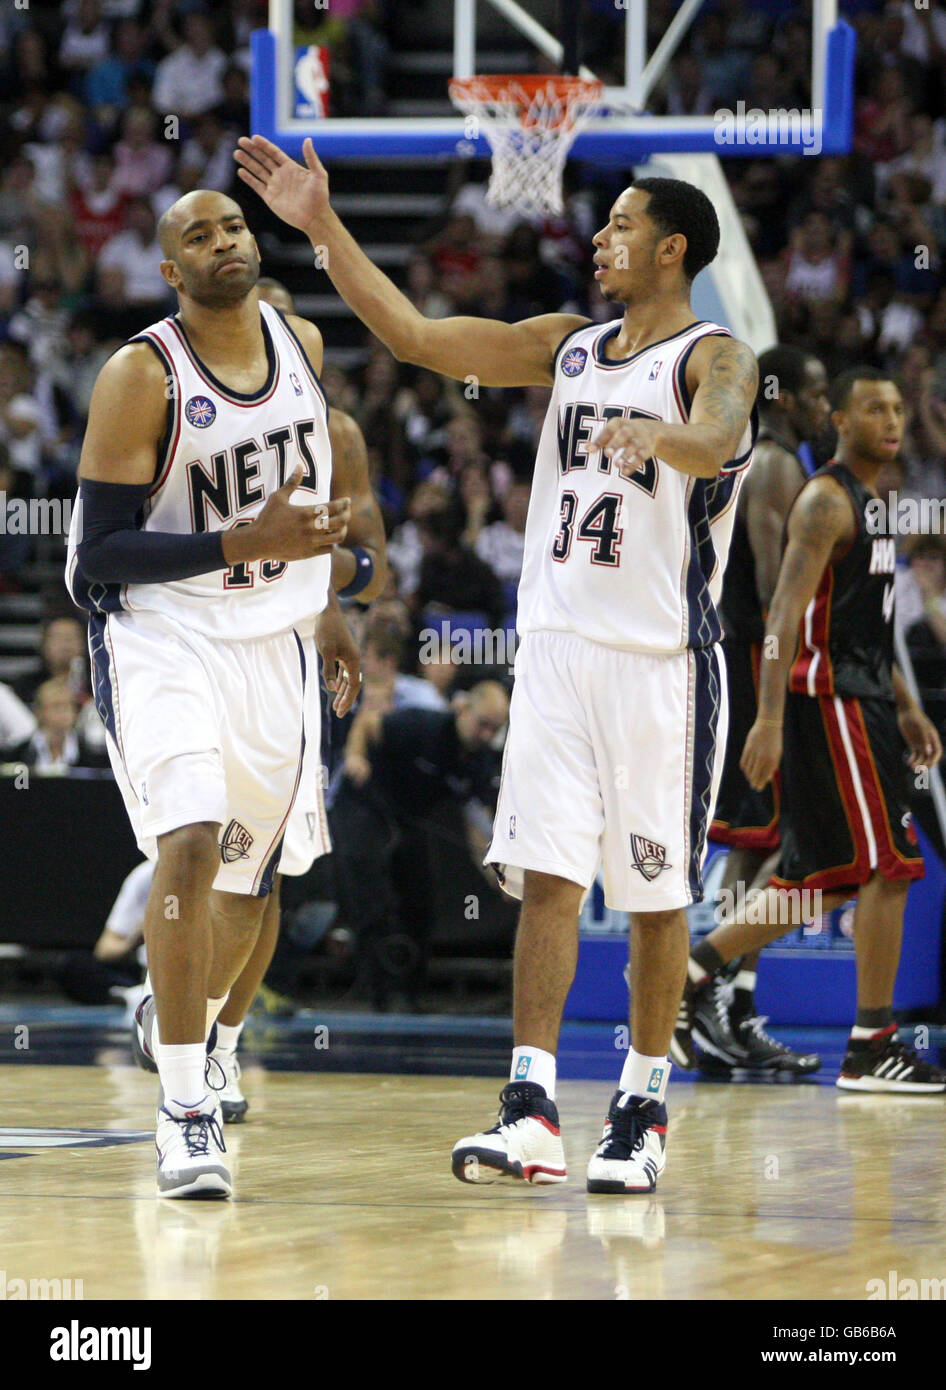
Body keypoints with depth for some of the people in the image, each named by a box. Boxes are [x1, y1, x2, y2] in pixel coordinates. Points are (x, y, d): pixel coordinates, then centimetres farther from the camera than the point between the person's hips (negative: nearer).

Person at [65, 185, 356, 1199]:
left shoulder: (301, 345, 2)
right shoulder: (140, 377, -16)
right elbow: (96, 559, -17)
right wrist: (243, 544, -26)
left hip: (271, 641, 6)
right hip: (160, 634, -6)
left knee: (246, 882, 16)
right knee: (192, 843, -25)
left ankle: (178, 1022, 47)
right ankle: (185, 1113, -21)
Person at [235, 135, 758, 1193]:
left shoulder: (713, 359, -7)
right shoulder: (568, 348, 12)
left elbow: (716, 441, -30)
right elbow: (414, 334, 11)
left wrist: (653, 435, -52)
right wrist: (323, 227, 5)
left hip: (662, 658, -5)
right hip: (558, 642, 5)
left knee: (656, 892, 3)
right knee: (546, 877, -4)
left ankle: (643, 1108, 14)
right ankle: (531, 1112, -9)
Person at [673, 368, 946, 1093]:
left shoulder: (868, 503, 19)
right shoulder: (826, 501, -12)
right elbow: (788, 613, -19)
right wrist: (770, 720, -26)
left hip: (861, 702, 10)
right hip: (827, 701, -10)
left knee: (827, 878, 10)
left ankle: (683, 976, 16)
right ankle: (871, 1047, -6)